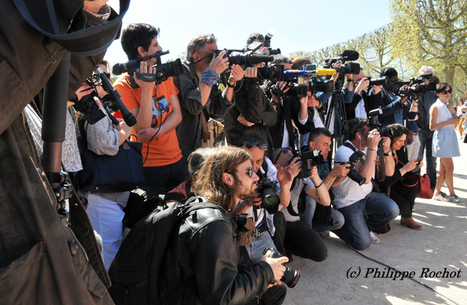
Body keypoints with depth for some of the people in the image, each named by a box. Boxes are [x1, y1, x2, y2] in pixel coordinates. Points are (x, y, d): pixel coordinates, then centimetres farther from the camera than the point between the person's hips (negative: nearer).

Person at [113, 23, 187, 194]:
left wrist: (157, 131, -17)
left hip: (177, 159, 5)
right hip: (148, 165, -5)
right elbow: (141, 129, -17)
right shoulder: (122, 85, -10)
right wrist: (146, 90, -26)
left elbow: (177, 114, 1)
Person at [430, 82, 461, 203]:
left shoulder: (449, 106, 15)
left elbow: (453, 122, 21)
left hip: (451, 136, 7)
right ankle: (452, 194, 4)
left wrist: (456, 119, 1)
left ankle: (436, 193, 11)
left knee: (443, 168, 6)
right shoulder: (435, 107, -7)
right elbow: (432, 126, -12)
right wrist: (448, 122, -14)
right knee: (450, 167, -7)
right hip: (441, 137, -7)